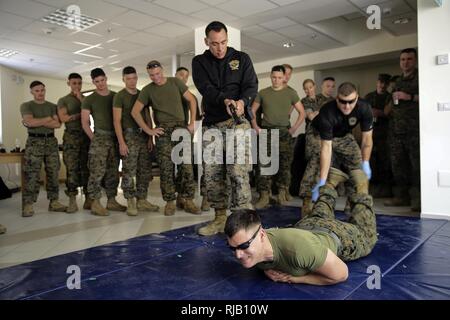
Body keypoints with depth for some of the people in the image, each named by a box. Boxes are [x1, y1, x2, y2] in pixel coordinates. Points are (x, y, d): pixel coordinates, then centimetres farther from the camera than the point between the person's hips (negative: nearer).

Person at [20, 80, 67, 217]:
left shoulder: (53, 106, 13)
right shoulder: (26, 106, 7)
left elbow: (57, 124, -2)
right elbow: (29, 122, -11)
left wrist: (36, 122, -7)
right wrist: (48, 119, -3)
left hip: (51, 141, 3)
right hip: (34, 142, -3)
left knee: (53, 173, 3)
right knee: (31, 174, -8)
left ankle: (54, 202, 9)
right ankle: (28, 205, -5)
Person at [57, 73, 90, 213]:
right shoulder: (63, 100, 10)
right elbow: (63, 118, -4)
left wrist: (81, 98, -4)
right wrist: (81, 114, -2)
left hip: (86, 135, 2)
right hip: (71, 136, -2)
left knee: (87, 167, 0)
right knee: (72, 168, -6)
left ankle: (88, 199, 3)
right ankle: (72, 201, -4)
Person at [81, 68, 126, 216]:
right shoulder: (89, 100, 3)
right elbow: (84, 122, 2)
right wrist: (93, 138, -6)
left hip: (115, 138, 4)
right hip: (100, 137, -4)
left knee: (113, 171, 8)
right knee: (97, 171, -9)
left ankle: (111, 201, 16)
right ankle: (95, 203, -4)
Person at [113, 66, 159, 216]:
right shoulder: (119, 96, 0)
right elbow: (117, 120, -6)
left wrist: (150, 137, 6)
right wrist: (121, 142, -14)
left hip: (144, 136, 5)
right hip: (129, 135, -5)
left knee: (145, 170, 6)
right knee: (129, 171, -6)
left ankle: (142, 200, 15)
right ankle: (130, 202, 0)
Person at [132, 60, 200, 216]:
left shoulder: (175, 82, 6)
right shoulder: (147, 90, 6)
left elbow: (191, 100, 7)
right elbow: (135, 112, 3)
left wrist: (192, 123, -1)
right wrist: (149, 131, -4)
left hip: (181, 126, 0)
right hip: (163, 130, 0)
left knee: (187, 165, -5)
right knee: (166, 167, -1)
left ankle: (188, 200, 3)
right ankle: (170, 202, 8)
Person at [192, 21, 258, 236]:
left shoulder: (242, 58, 7)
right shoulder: (199, 62, 8)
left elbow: (252, 86, -3)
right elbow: (205, 88, -8)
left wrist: (242, 101, -26)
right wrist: (224, 100, -27)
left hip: (237, 122, -3)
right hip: (211, 124, 3)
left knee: (238, 172, -13)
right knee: (212, 174, 4)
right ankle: (220, 219, 15)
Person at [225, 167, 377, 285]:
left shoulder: (297, 247, -53)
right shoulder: (252, 246, -33)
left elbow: (341, 274, -37)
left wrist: (295, 278, -36)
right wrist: (268, 270, -24)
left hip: (338, 235, -4)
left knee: (366, 236, 31)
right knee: (321, 216, 40)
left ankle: (361, 199, 47)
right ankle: (331, 182, 56)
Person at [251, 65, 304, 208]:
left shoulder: (291, 93, 7)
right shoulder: (263, 93, 10)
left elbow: (302, 112, 9)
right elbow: (252, 111, 16)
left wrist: (294, 128, 0)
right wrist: (256, 127, 4)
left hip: (284, 132, 0)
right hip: (266, 132, 1)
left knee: (284, 164, -1)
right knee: (265, 164, -4)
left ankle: (282, 195, 8)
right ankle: (264, 196, -1)